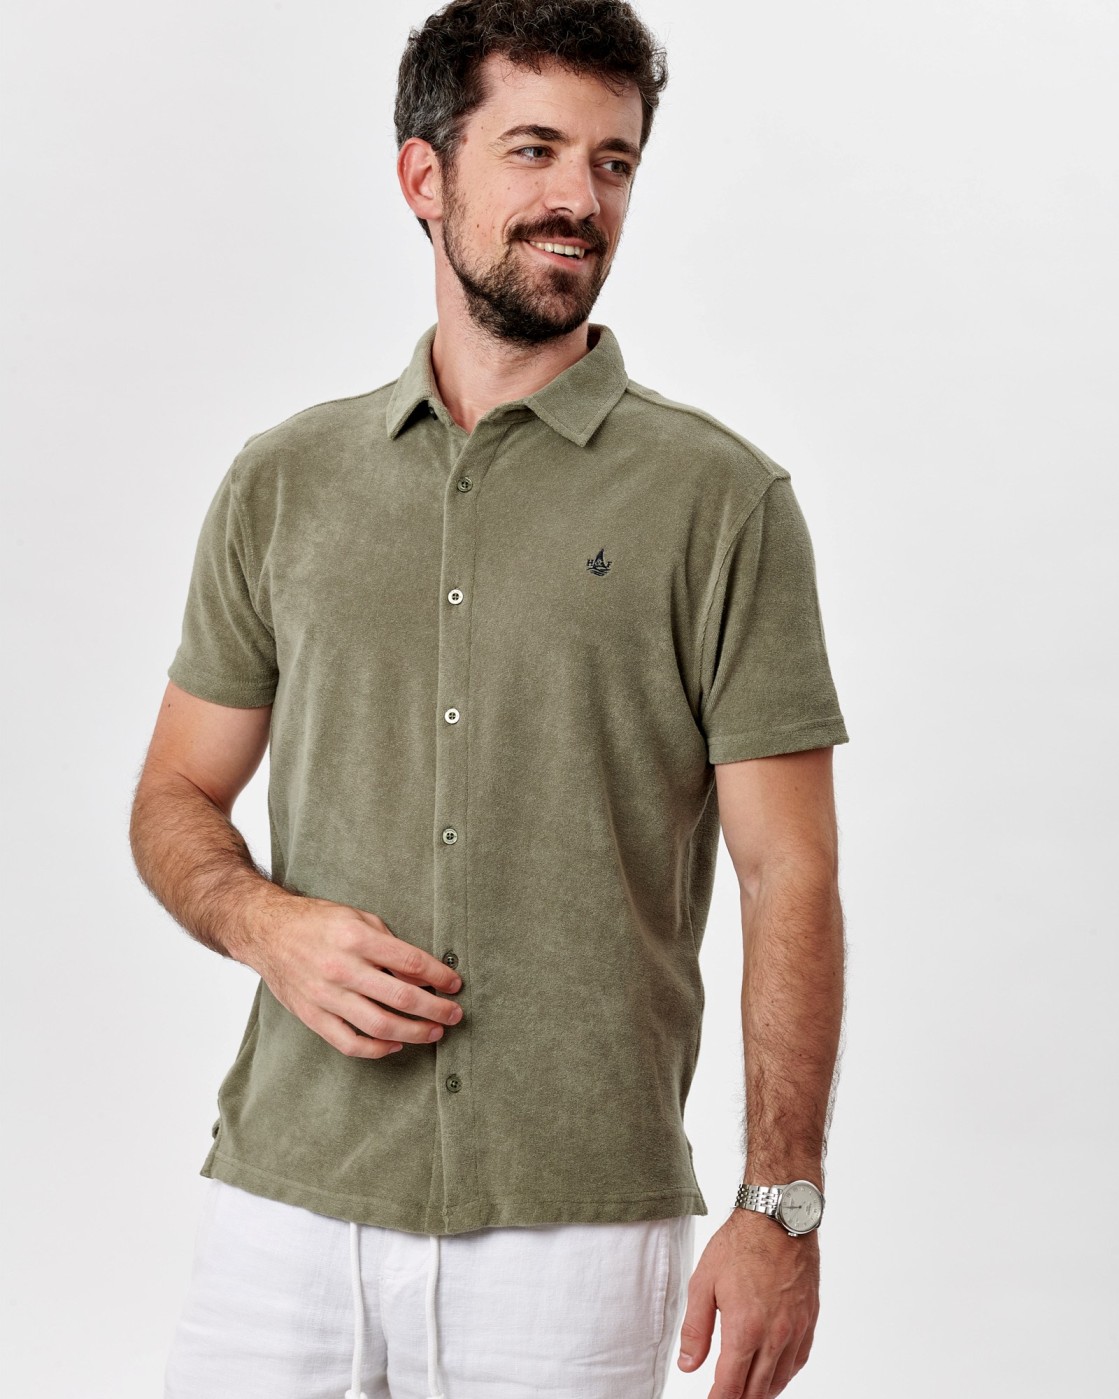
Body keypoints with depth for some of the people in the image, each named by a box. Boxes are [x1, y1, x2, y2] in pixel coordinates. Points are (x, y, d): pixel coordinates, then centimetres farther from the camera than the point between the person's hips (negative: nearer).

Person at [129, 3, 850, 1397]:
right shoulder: (283, 483, 8)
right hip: (286, 1208, 3)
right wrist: (269, 925, -7)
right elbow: (178, 797, 15)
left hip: (578, 1230, -2)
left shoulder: (721, 500, -1)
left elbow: (789, 877, -3)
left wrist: (782, 1207, -9)